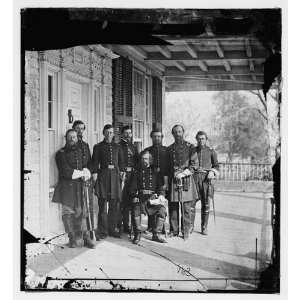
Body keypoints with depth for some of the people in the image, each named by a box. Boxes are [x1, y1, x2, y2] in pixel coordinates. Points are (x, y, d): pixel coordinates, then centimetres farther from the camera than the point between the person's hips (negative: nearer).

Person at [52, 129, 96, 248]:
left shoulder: (79, 151, 17)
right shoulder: (61, 154, -1)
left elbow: (85, 166, 17)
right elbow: (66, 172, -11)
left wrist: (86, 173, -6)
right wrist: (81, 173, -6)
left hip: (80, 186, 4)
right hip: (67, 187, -4)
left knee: (82, 213, 3)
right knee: (68, 213, -1)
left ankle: (85, 238, 7)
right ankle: (73, 239, 5)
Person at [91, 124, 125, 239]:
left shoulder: (117, 146, 15)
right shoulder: (98, 147, 6)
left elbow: (121, 161, 17)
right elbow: (95, 162, 0)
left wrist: (121, 172, 4)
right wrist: (94, 173, -11)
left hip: (115, 175, 3)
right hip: (103, 175, -3)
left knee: (115, 204, 4)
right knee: (103, 205, -7)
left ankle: (113, 228, 14)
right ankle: (102, 231, -3)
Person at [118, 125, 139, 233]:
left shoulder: (134, 147, 19)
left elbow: (137, 162, 19)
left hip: (132, 175, 5)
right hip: (122, 176, -5)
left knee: (128, 201, 6)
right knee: (121, 201, -8)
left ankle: (126, 226, 13)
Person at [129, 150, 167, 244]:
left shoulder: (155, 172, 19)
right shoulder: (136, 172, 17)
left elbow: (160, 186, 15)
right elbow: (132, 187, 9)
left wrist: (161, 195, -6)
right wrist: (135, 197, -9)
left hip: (153, 197, 1)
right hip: (140, 197, -1)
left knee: (162, 209, -27)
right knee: (136, 210, -32)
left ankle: (156, 235, -16)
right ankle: (137, 234, -16)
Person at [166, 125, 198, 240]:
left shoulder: (190, 147, 4)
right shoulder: (169, 148, 14)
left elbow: (193, 164, -3)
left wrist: (183, 173, -16)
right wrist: (166, 181, 9)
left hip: (186, 179, -3)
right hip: (173, 180, 3)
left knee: (186, 207, -1)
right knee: (173, 207, 3)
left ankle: (186, 231, 7)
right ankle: (174, 230, 11)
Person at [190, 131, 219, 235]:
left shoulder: (211, 151, 7)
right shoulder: (192, 150, 11)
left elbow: (216, 165, 8)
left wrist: (212, 172, -11)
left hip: (206, 179, -1)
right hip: (194, 178, 1)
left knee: (205, 204, 1)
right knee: (191, 202, -5)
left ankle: (204, 227, 10)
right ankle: (190, 226, 5)